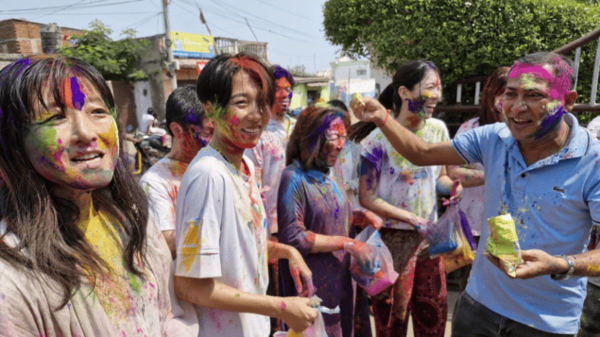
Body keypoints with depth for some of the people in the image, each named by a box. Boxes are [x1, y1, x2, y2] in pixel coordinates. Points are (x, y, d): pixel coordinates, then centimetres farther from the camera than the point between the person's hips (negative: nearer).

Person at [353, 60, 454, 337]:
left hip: (429, 236, 5)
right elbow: (367, 198, -13)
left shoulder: (438, 129, 0)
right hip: (393, 238, -5)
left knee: (434, 314, 15)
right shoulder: (380, 138, -16)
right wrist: (413, 218, -17)